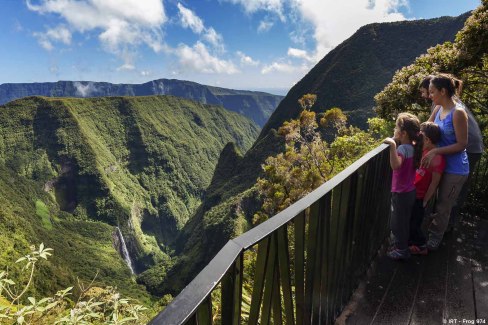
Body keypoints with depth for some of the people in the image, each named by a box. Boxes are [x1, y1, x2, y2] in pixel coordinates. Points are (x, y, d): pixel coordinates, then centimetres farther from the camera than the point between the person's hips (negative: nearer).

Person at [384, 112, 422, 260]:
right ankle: (402, 244, 43)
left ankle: (402, 250, 23)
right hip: (409, 191, 9)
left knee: (398, 223, 8)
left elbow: (396, 165, -48)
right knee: (403, 220, 25)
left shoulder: (403, 148, -27)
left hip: (401, 194, -9)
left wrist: (393, 145, -54)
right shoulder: (413, 147, 0)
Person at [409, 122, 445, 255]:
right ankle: (411, 242, 39)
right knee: (407, 221, 20)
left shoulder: (437, 158, -23)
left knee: (413, 223, 7)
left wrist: (424, 201, -11)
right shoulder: (423, 150, -1)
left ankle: (421, 246, 27)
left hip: (419, 198, -7)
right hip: (412, 193, 7)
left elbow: (434, 183, -18)